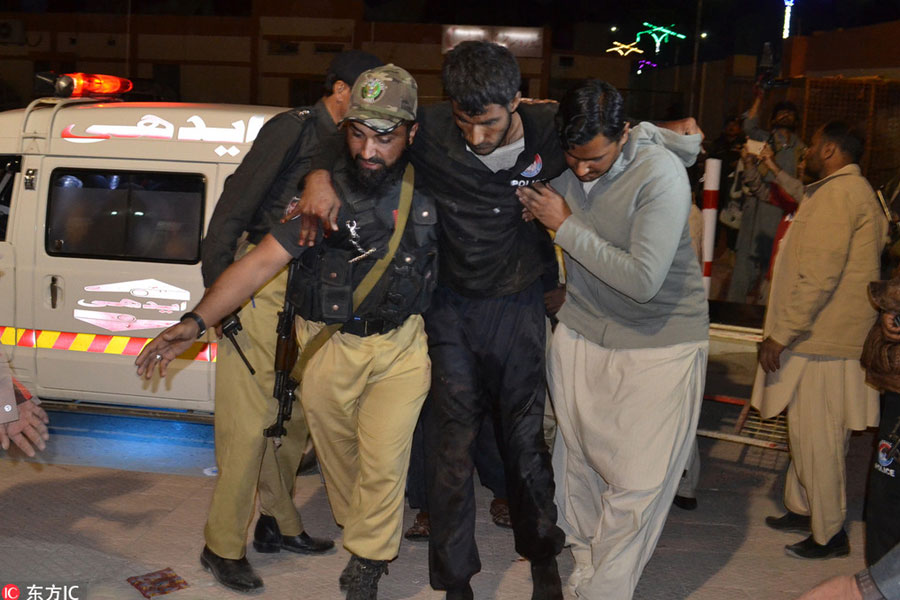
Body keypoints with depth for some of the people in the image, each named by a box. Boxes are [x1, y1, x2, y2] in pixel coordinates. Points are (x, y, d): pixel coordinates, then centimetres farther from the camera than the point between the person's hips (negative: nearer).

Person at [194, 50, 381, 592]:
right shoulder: (294, 129, -7)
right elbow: (236, 202, -10)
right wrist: (218, 285, -14)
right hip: (261, 284, -7)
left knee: (295, 415, 13)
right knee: (249, 419, -5)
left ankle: (278, 523, 28)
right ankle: (224, 545, 6)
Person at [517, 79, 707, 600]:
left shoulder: (661, 174, -23)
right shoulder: (561, 160, -7)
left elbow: (642, 280, -27)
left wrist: (566, 226, -22)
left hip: (659, 341, -5)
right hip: (582, 331, 5)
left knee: (636, 481, -2)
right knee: (577, 463, 14)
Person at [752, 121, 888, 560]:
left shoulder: (838, 193, -16)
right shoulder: (854, 191, 18)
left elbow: (818, 274, -23)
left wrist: (781, 334, -21)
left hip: (822, 341, -11)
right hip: (819, 336, 11)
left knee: (816, 436, -2)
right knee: (806, 429, 18)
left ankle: (830, 534, 8)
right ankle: (802, 509, 31)